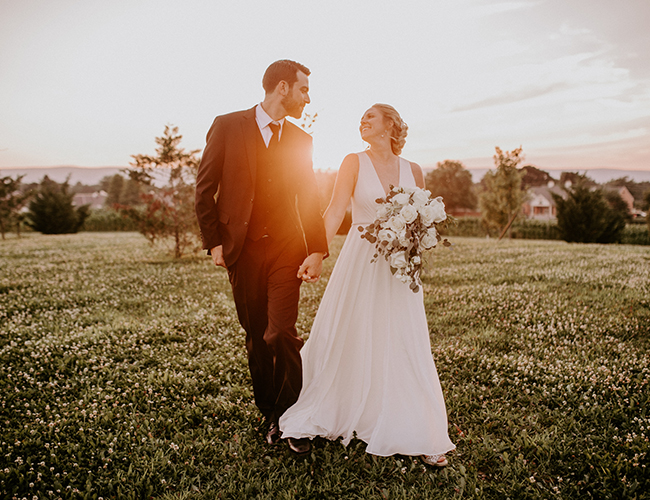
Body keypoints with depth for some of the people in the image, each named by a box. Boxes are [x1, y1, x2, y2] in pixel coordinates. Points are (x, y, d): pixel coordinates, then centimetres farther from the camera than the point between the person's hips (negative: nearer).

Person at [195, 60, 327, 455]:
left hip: (286, 249, 1)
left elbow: (310, 200, 9)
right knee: (256, 337, 8)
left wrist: (317, 251, -1)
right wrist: (214, 242, -4)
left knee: (282, 333, -9)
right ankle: (270, 414, 26)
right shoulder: (228, 127, 0)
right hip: (241, 250, -1)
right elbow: (205, 189, 0)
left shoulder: (301, 140, 9)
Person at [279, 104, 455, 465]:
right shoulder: (355, 163, 1)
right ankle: (329, 415, 29)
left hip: (399, 270, 2)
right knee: (349, 342, 7)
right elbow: (335, 212, -9)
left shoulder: (413, 171, 8)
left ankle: (422, 437, 14)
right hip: (360, 263, -1)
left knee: (406, 347, 3)